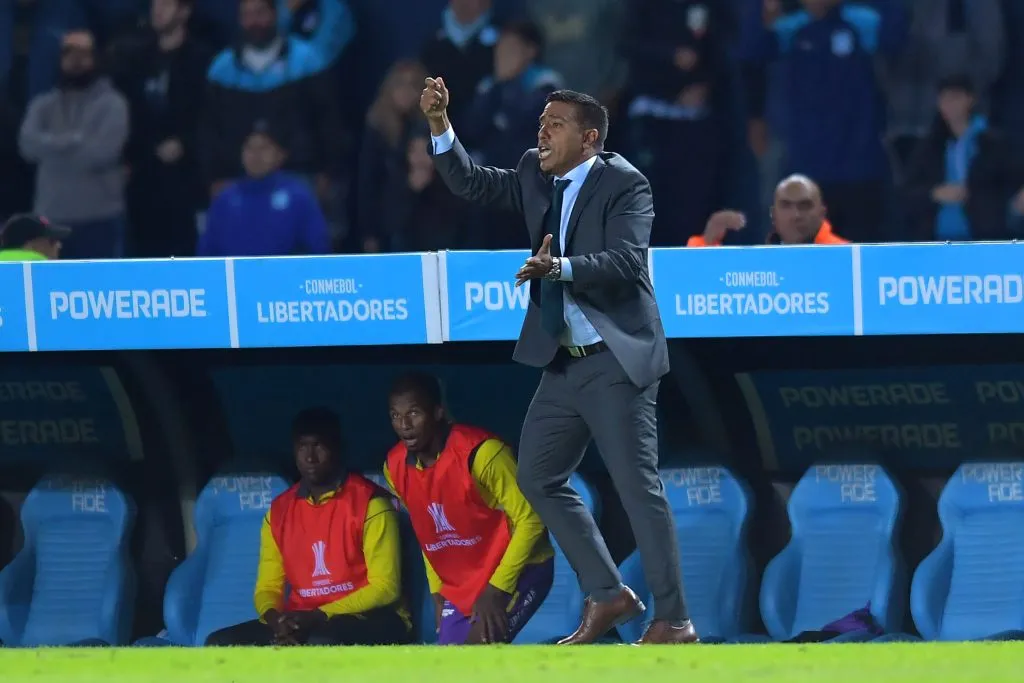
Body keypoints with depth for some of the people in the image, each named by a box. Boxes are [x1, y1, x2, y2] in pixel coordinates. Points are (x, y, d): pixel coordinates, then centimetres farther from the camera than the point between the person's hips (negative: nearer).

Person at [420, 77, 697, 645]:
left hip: (616, 362, -9)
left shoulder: (624, 183, -12)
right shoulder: (536, 174, 10)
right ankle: (607, 596, 20)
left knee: (639, 487, -8)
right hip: (564, 362, 9)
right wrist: (440, 125, 2)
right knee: (538, 477, 12)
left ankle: (673, 621, -3)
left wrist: (561, 268, -39)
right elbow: (472, 183, 16)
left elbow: (627, 260, -24)